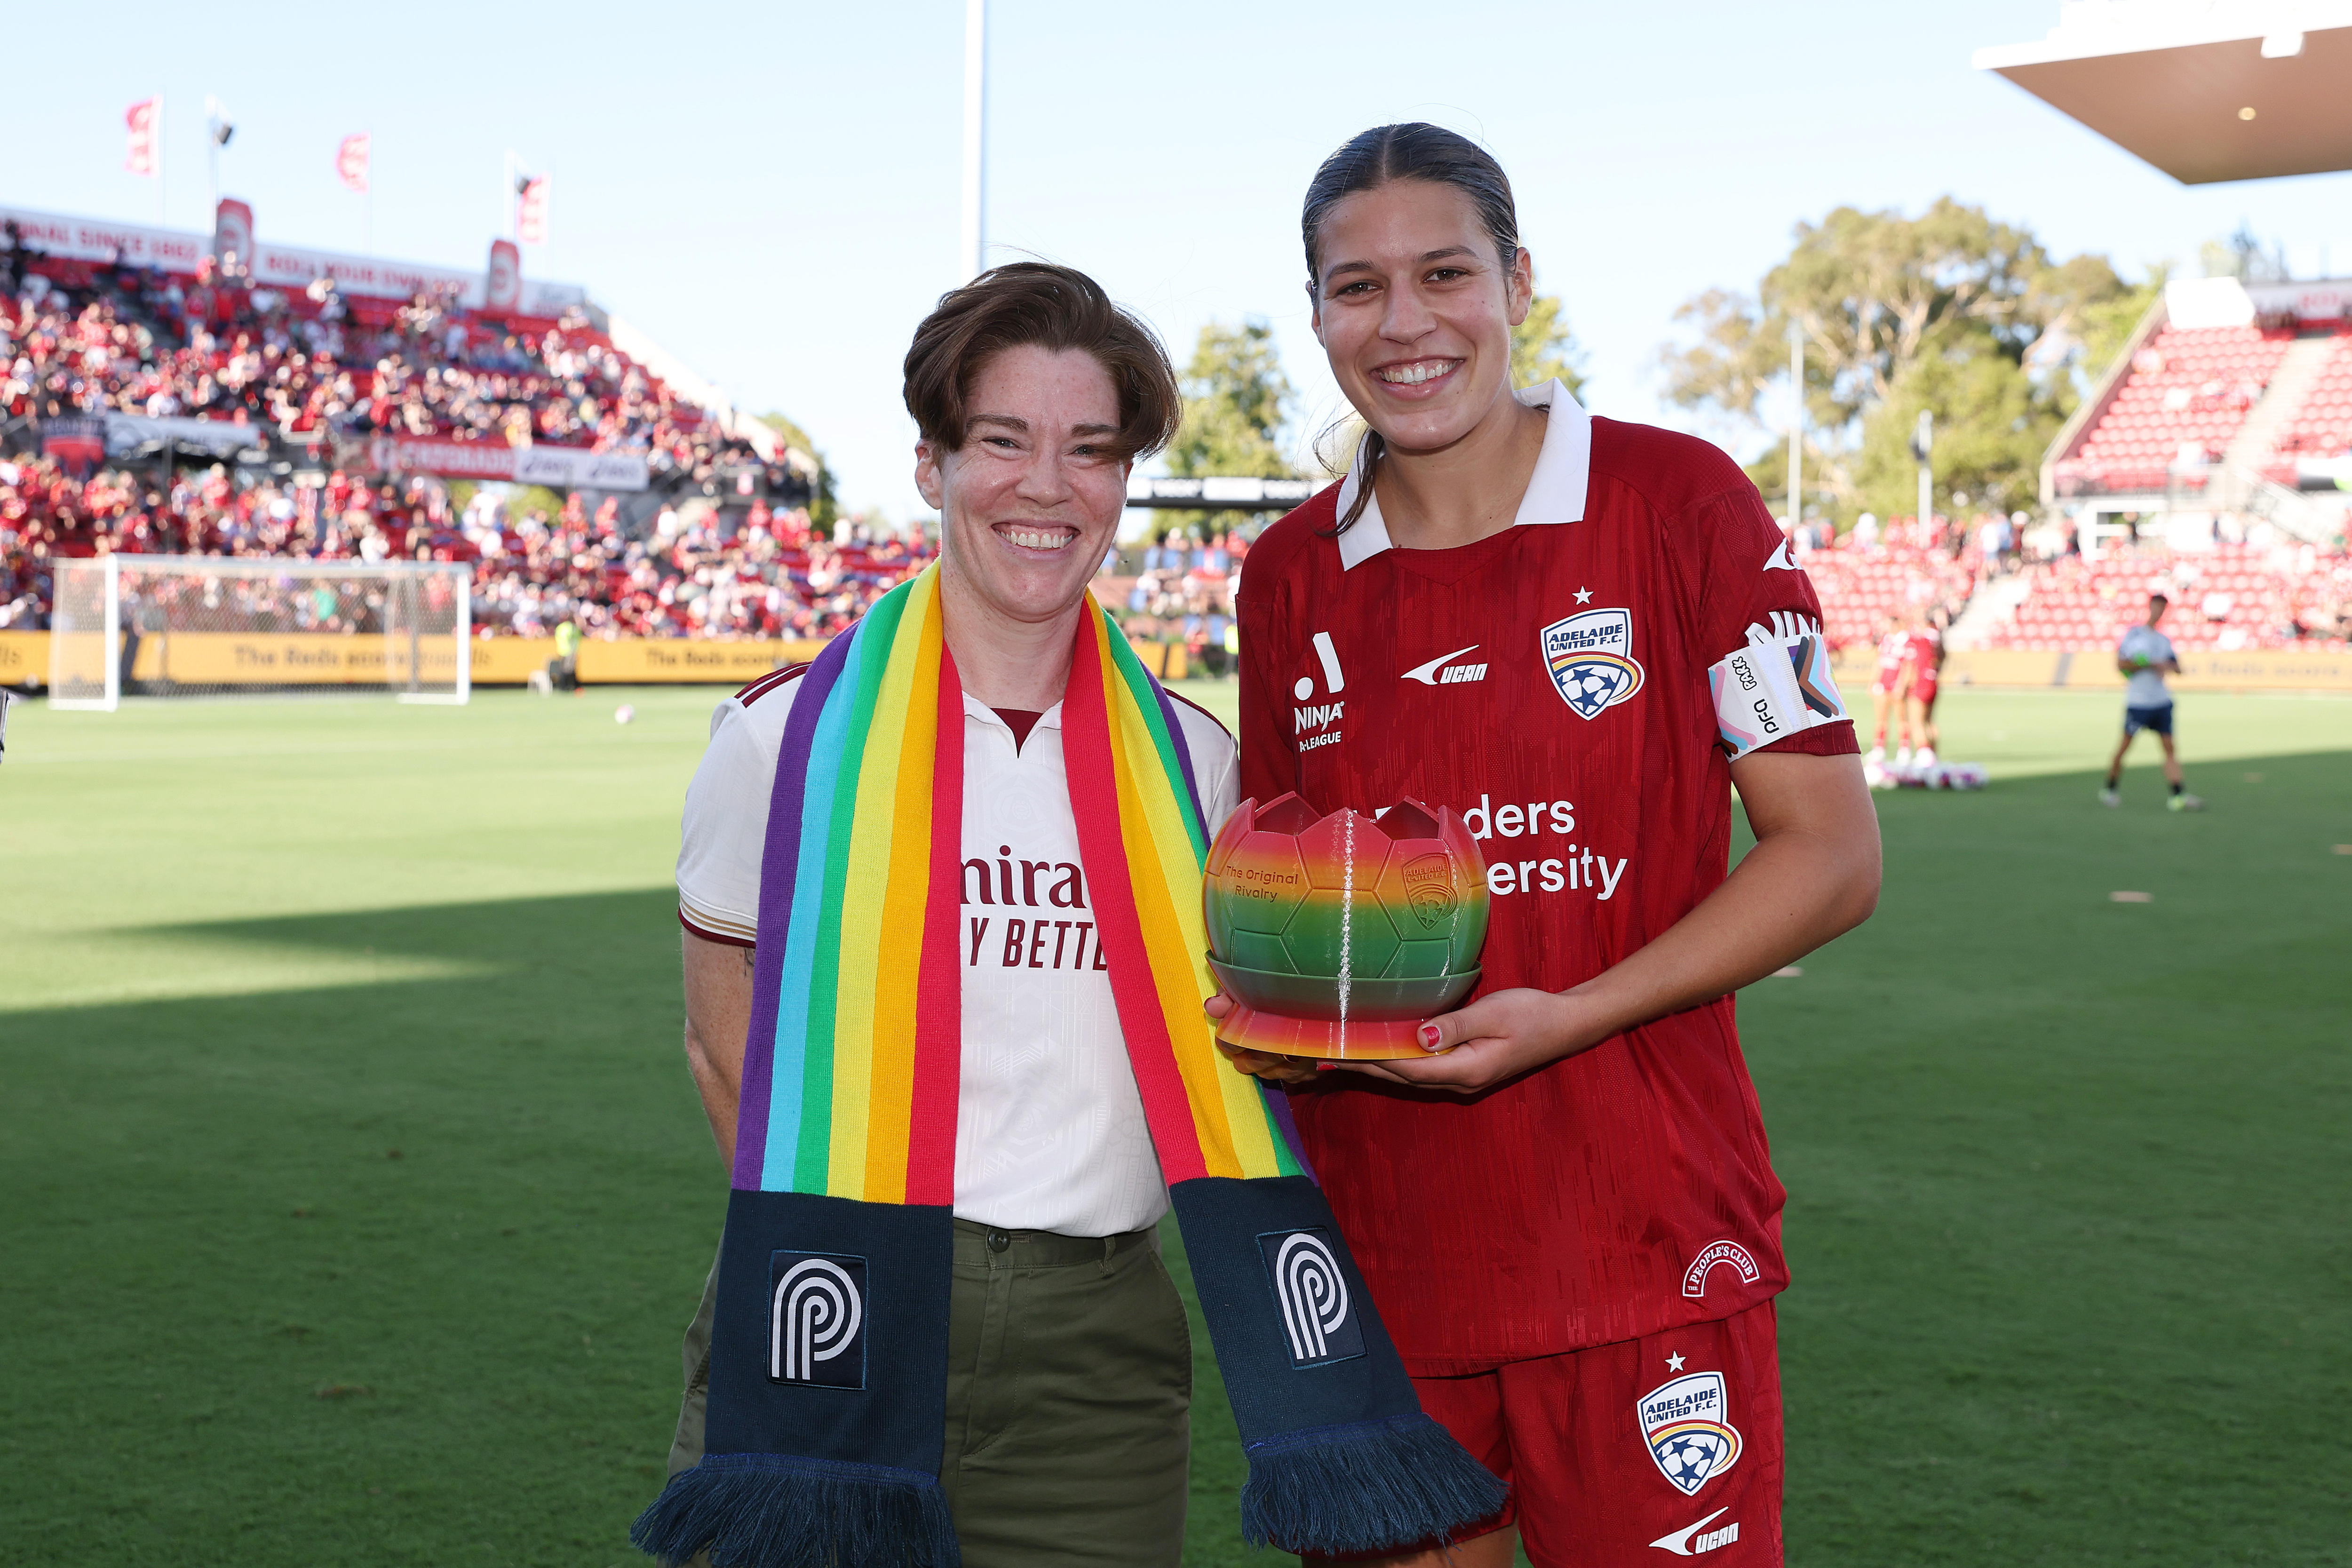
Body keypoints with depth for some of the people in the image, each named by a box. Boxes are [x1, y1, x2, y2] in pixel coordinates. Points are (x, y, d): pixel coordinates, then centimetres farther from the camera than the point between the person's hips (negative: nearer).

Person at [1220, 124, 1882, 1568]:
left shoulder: (1678, 503, -5)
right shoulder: (1289, 576, 8)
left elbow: (1831, 854, -6)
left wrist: (1568, 1017, -17)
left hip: (1642, 1247, -3)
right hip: (1374, 1262, 4)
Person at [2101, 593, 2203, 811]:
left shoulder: (2164, 641, 13)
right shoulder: (2134, 633, -1)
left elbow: (2177, 668, 12)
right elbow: (2120, 663, -9)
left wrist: (2167, 667, -12)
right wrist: (2152, 665, -15)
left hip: (2161, 701, 5)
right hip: (2137, 701, -5)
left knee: (2170, 748, -3)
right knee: (2125, 746, 1)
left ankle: (2179, 795, -8)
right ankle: (2110, 787, 18)